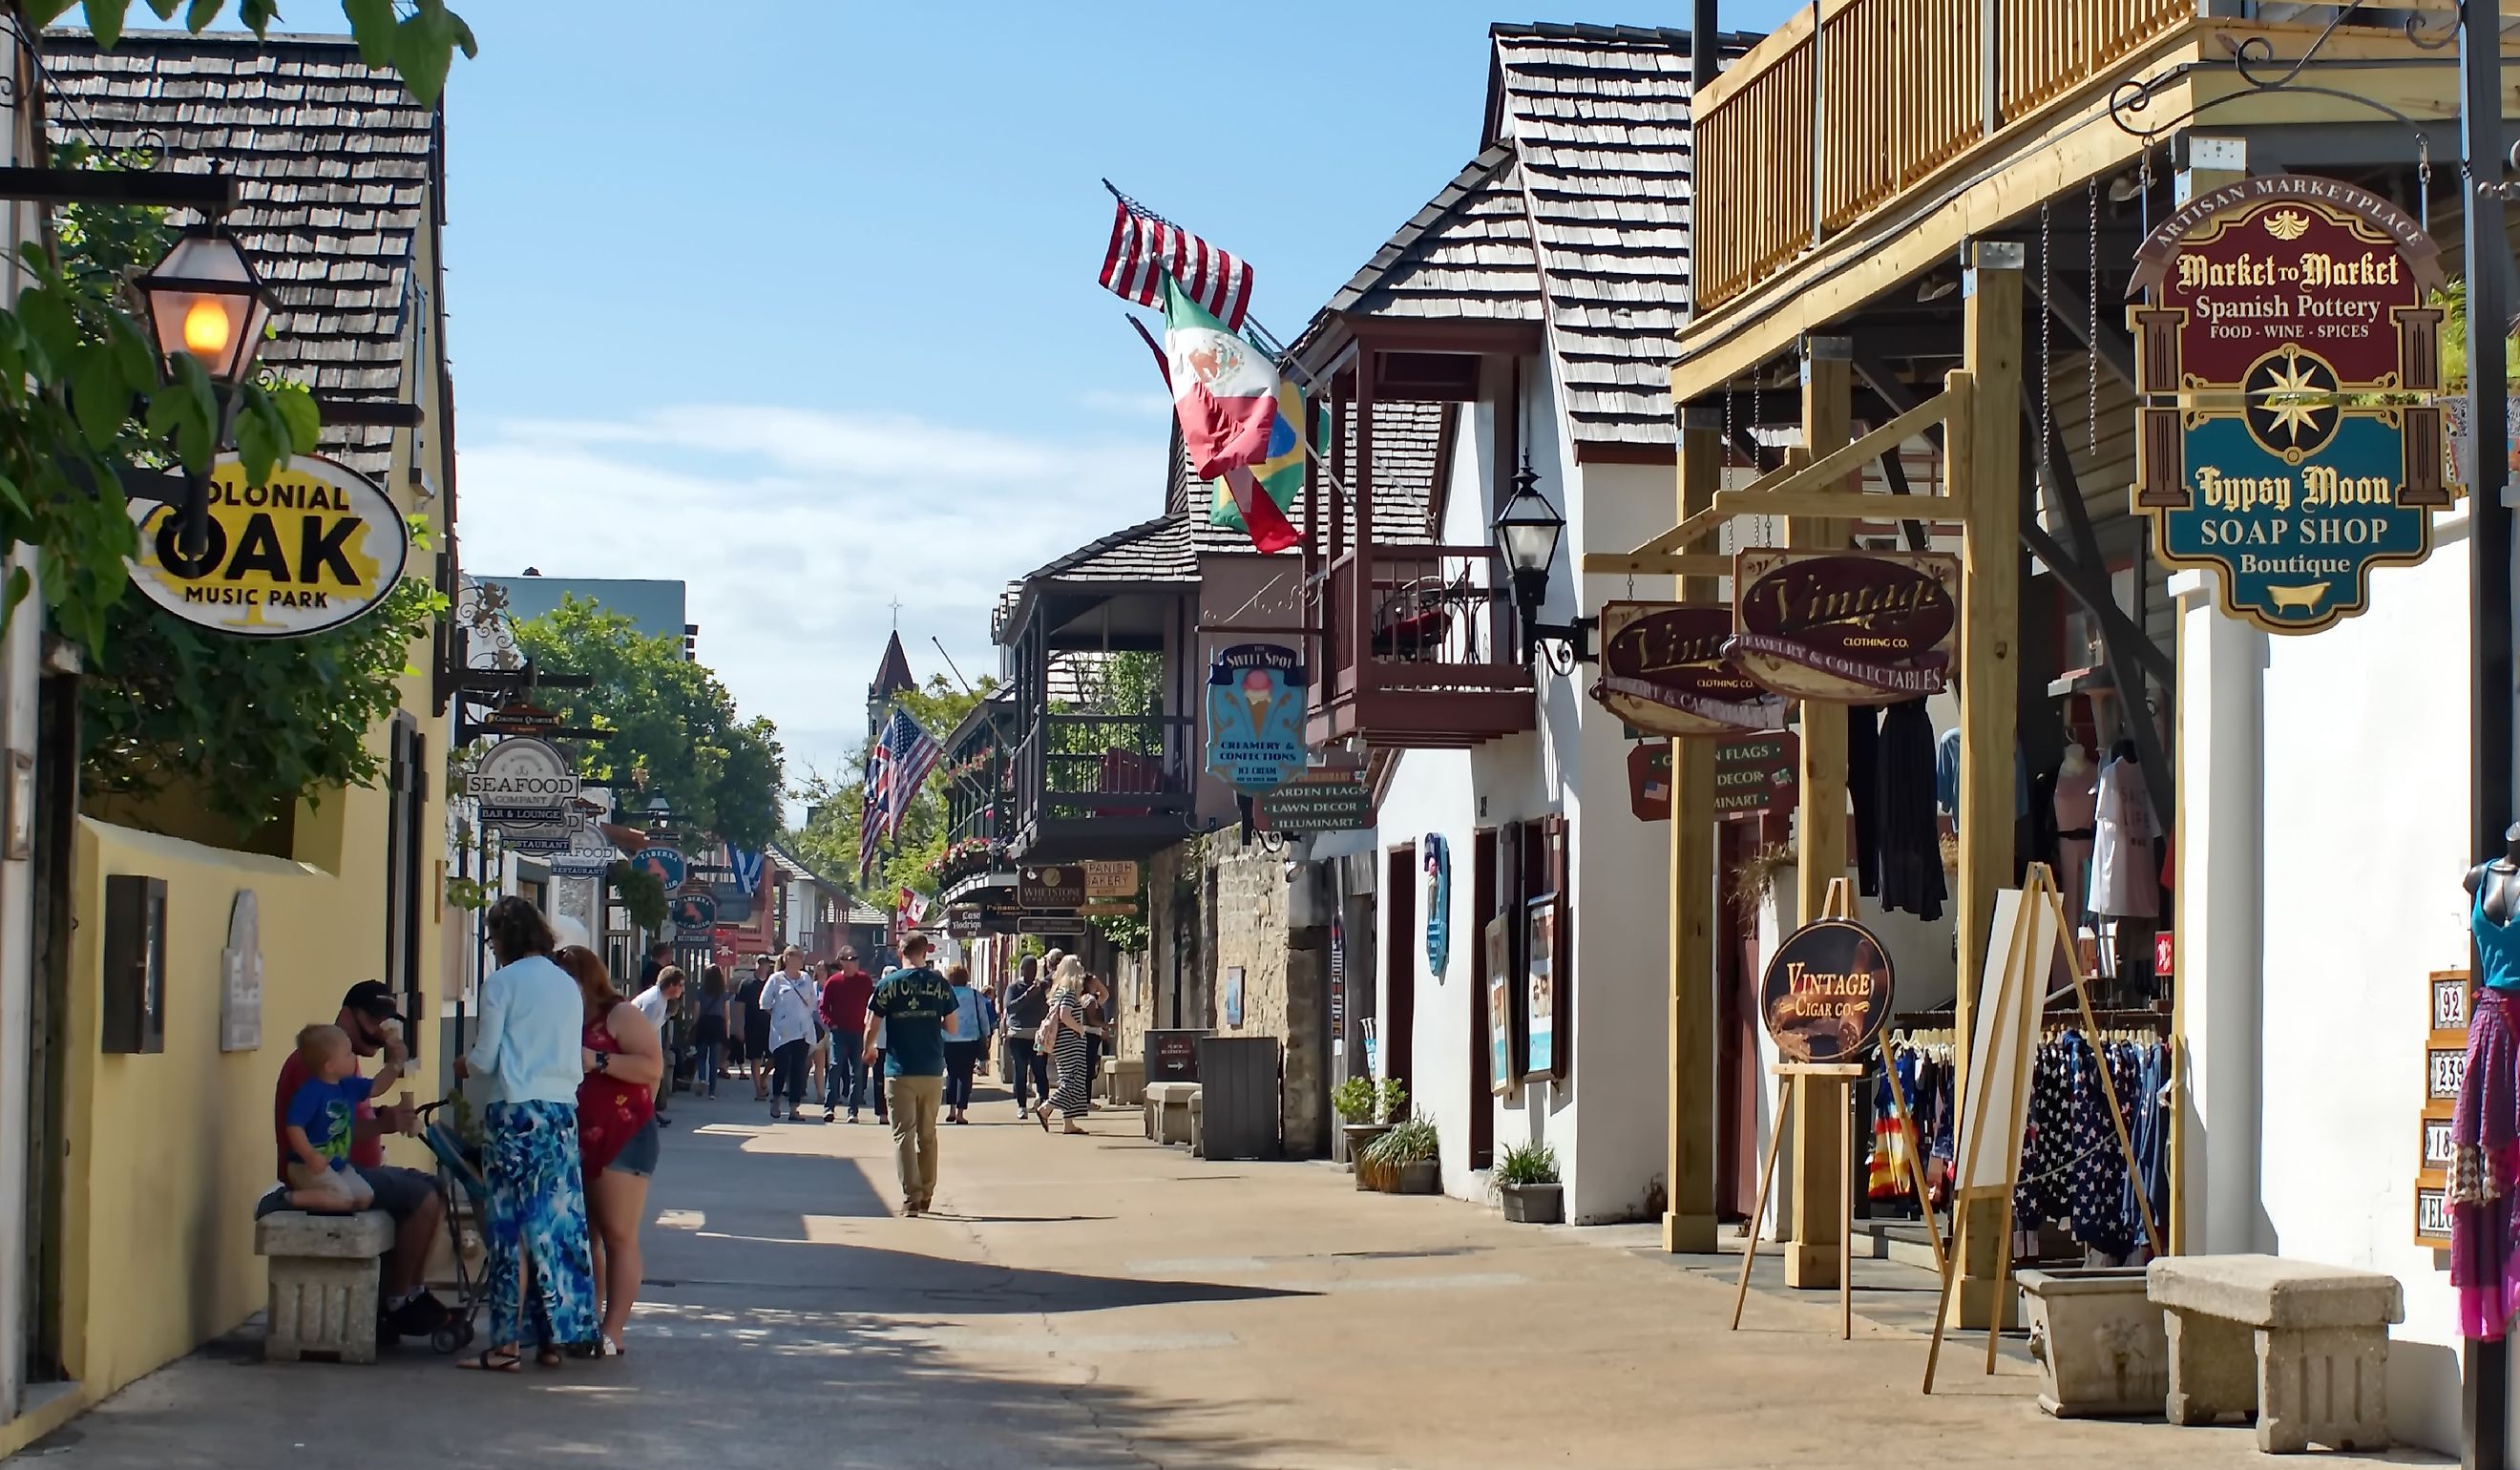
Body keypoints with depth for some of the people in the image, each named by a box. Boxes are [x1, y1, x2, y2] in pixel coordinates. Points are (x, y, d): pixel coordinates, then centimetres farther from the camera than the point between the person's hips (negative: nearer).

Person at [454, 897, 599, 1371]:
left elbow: (485, 1059, -5)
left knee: (512, 1224, -4)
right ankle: (556, 1336, 10)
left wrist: (464, 1065, 16)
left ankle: (507, 1342, -4)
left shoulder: (502, 983, -5)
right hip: (563, 1110, 6)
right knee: (559, 1222, 8)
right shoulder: (568, 985, 14)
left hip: (516, 1111, -6)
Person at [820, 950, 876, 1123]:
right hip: (839, 1031, -2)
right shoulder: (832, 982, 1)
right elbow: (824, 1007, 5)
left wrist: (869, 1024, -1)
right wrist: (831, 1023, -8)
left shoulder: (865, 981, 5)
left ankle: (853, 1111, 4)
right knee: (835, 1068, -9)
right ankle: (829, 1107, -6)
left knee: (857, 1072, 2)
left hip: (859, 1032, 2)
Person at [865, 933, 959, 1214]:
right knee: (928, 1135, 15)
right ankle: (926, 1195, 22)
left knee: (903, 1135, -2)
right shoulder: (940, 984, 0)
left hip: (900, 1071, -2)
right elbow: (952, 1027, 3)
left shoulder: (889, 984, -5)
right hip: (932, 1072, 2)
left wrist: (869, 1050, 17)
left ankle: (911, 1197, -12)